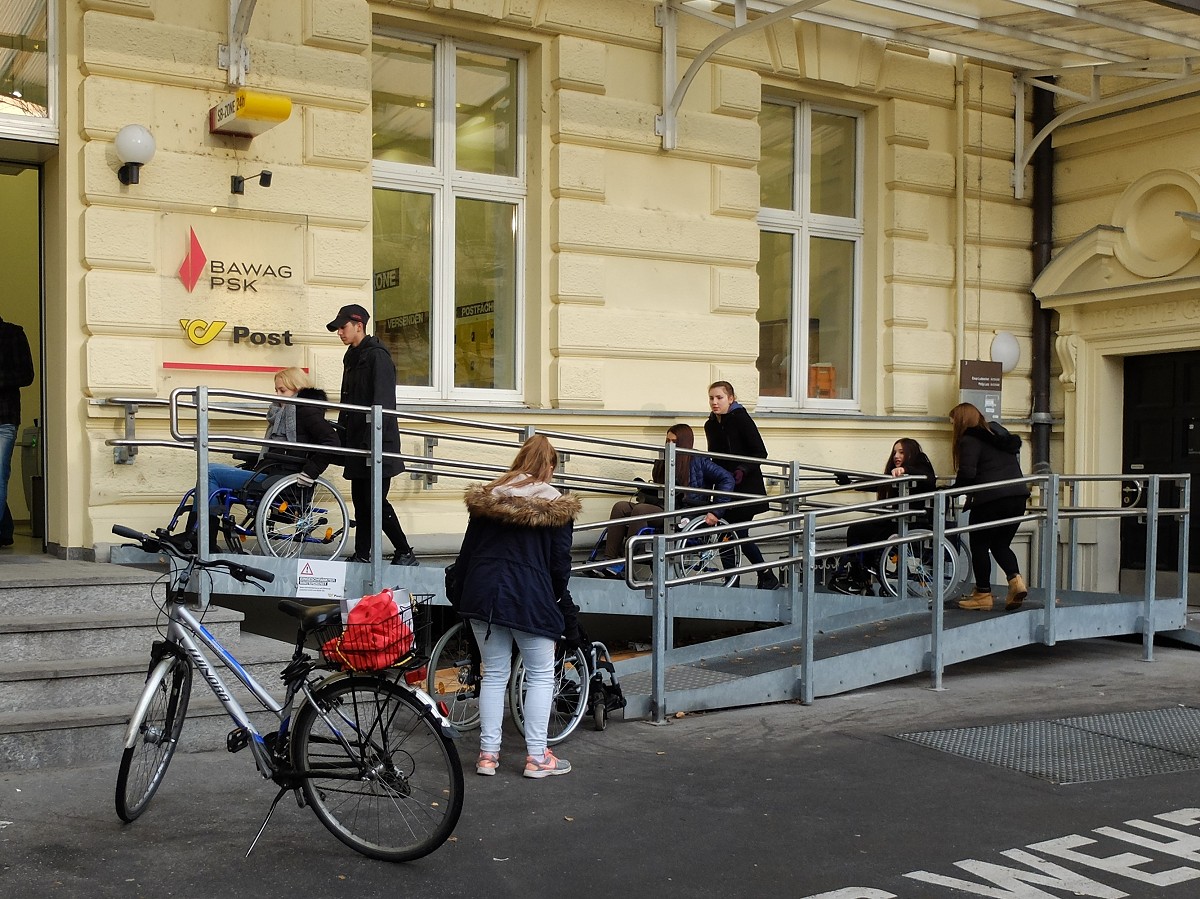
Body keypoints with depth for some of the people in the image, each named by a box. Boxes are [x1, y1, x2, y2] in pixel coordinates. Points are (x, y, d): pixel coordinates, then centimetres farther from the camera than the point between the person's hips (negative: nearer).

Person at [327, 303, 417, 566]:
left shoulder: (377, 355, -11)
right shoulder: (352, 357, 18)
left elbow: (382, 404, -18)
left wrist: (373, 440, -23)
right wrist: (341, 434, 21)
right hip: (357, 443, 9)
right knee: (361, 501, 8)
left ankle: (406, 553, 0)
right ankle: (361, 556, 12)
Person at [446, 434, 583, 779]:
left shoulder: (486, 498, 10)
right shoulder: (555, 506, -1)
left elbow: (467, 550, 11)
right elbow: (560, 562, 1)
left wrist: (457, 592, 21)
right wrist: (559, 600, 16)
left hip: (482, 592, 4)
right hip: (530, 597, -4)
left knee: (494, 675, 13)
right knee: (541, 675, 7)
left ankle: (487, 753, 14)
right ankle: (537, 757, 7)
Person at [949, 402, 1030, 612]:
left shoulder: (969, 440, -6)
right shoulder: (1000, 433, 19)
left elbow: (967, 474, -16)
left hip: (990, 499, -7)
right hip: (1018, 495, 7)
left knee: (979, 546, 8)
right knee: (1000, 544, 19)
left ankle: (983, 595, 11)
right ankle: (1015, 579, -4)